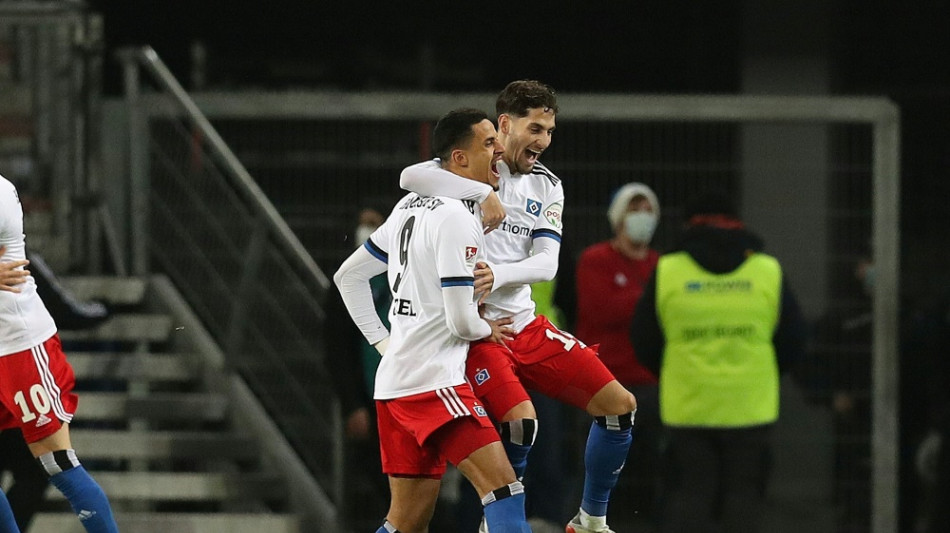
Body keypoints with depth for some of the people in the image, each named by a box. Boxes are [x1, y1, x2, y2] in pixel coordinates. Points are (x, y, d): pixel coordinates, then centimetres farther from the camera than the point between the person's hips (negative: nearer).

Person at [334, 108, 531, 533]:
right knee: (503, 487, -17)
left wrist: (382, 342, 21)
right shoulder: (457, 217, -14)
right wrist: (487, 329, 5)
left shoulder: (411, 206, 15)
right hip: (433, 381, -10)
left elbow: (348, 276, 24)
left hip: (394, 381, 10)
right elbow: (461, 321, -16)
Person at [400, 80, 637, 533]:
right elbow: (411, 177, -28)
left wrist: (499, 275, -22)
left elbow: (546, 262, -2)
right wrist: (484, 193, -31)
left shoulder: (547, 186, 10)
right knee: (520, 421, -28)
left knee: (619, 406, 3)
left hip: (525, 324, 7)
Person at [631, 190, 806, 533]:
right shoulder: (768, 272, 2)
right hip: (750, 408, 0)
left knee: (688, 494, 6)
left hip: (686, 409, 0)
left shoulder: (666, 272, 1)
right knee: (743, 493, 7)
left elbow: (644, 343, 6)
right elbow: (793, 342, 7)